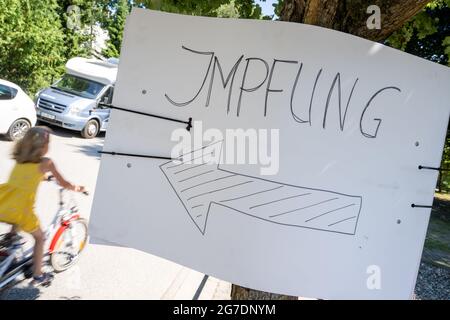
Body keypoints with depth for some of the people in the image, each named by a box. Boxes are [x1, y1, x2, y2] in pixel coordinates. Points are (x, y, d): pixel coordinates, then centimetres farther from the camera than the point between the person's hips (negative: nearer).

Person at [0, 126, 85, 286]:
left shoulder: (20, 158, 15)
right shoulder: (46, 162, -1)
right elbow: (64, 184, 8)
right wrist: (78, 188, 26)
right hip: (19, 210, -5)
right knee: (40, 238, 19)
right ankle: (38, 276, 25)